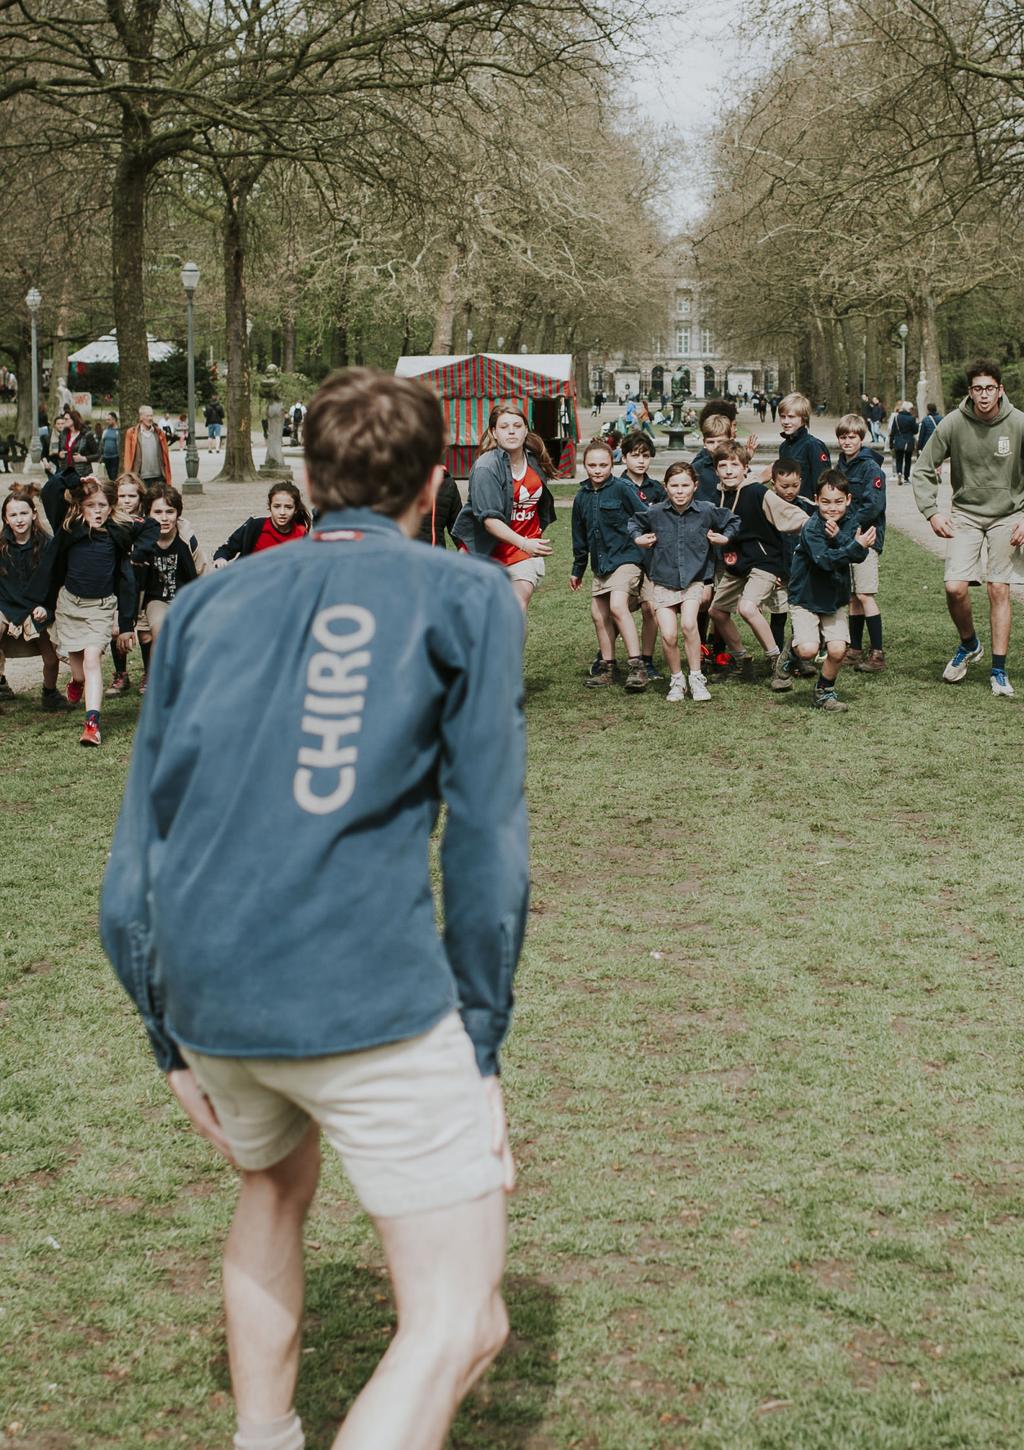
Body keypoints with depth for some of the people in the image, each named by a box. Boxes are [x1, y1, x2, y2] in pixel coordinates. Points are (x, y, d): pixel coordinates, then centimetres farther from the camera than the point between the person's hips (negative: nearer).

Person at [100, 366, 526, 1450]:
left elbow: (135, 851, 13)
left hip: (203, 992, 5)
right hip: (370, 993, -5)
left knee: (273, 1187, 34)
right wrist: (480, 1052, 5)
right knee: (457, 1324, 1)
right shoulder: (467, 597, 5)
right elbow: (486, 844, -1)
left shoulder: (208, 603, 15)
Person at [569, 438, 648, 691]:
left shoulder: (621, 489, -8)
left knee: (617, 606, -23)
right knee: (599, 614, 9)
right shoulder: (582, 498, 11)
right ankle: (607, 667, 21)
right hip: (600, 563, 7)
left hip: (625, 557, -7)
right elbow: (580, 538, 20)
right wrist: (577, 570, 24)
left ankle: (637, 666, -25)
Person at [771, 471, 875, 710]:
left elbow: (860, 556, -15)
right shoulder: (812, 527, -18)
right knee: (808, 649, -21)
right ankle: (789, 657, 16)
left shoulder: (850, 523, -2)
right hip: (806, 599, -4)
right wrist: (856, 545, -41)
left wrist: (838, 537, -30)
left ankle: (824, 691, 13)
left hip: (835, 600, 4)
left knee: (837, 650, -12)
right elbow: (824, 560, -31)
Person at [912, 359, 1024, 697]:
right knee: (955, 588, -10)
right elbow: (922, 470, 0)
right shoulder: (953, 424, -10)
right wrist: (932, 513, -8)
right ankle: (968, 644, 20)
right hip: (966, 514, 1)